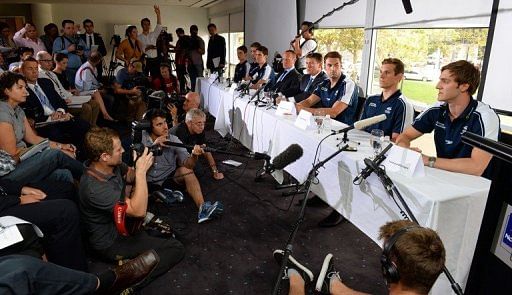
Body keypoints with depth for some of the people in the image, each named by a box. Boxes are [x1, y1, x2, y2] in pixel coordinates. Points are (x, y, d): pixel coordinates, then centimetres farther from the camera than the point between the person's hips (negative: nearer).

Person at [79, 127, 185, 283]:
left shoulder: (113, 165, -11)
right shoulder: (94, 188, -35)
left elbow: (131, 175, 10)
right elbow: (139, 211, -35)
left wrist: (142, 163, -12)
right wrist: (141, 171, -33)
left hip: (121, 223, 9)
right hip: (111, 242, -9)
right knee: (176, 249, -13)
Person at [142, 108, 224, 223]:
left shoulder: (173, 140, -6)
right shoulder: (142, 137, -7)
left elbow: (187, 164, -16)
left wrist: (194, 155, -39)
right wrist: (154, 146, -29)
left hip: (168, 179, 1)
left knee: (185, 170, -29)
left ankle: (202, 208, -37)